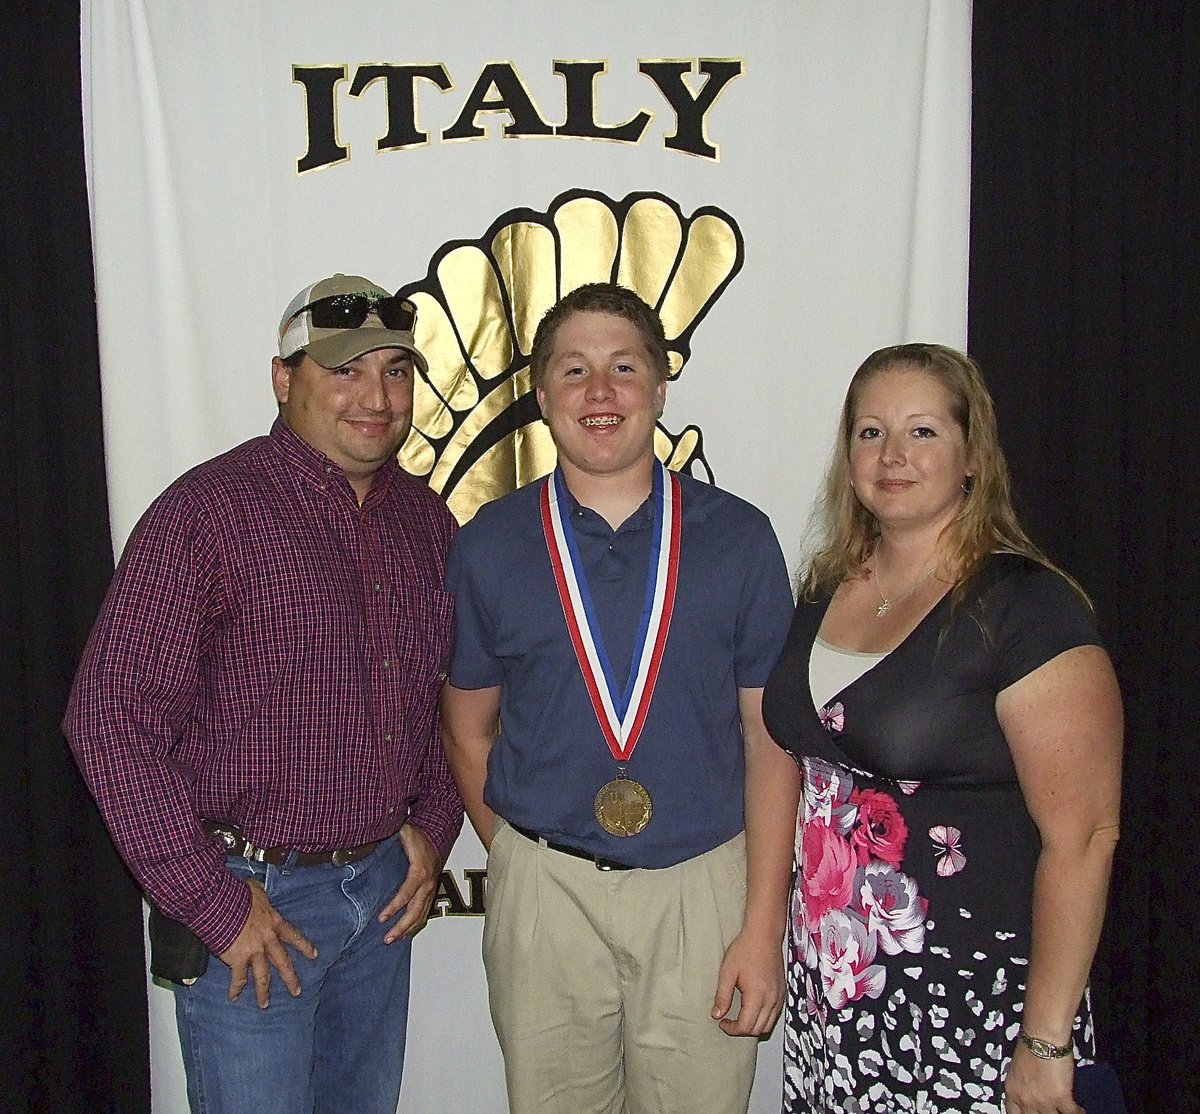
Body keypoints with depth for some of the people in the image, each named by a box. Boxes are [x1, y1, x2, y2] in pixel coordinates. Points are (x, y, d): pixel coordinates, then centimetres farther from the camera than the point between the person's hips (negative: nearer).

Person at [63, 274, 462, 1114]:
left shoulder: (427, 520, 4)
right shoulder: (209, 511, -15)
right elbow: (110, 715, -18)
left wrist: (433, 826, 5)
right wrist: (213, 902, -16)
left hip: (384, 886, 6)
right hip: (252, 895, -6)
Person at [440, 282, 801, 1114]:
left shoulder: (739, 539, -2)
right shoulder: (490, 546, 0)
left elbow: (770, 738, -3)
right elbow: (468, 732, 8)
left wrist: (765, 926, -5)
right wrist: (526, 862, 6)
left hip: (703, 888, 0)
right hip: (546, 895, 1)